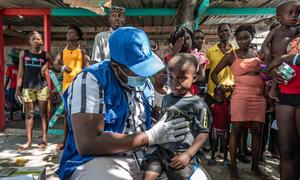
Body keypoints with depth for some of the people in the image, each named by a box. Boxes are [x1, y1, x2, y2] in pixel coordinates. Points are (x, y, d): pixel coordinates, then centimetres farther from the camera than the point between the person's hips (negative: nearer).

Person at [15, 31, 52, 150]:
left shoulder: (45, 55, 4)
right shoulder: (23, 54, 6)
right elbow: (20, 73, 5)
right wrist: (18, 88, 1)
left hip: (42, 87, -1)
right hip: (27, 87, 1)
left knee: (43, 114, 2)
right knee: (29, 114, 5)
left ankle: (44, 140, 7)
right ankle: (29, 141, 11)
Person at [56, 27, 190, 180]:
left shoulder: (145, 84, 8)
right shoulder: (91, 80, -17)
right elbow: (87, 144, -25)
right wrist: (151, 137, -24)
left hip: (140, 157, 6)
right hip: (97, 160, -6)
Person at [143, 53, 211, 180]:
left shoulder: (198, 104, -11)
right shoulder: (166, 99, 5)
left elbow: (203, 132, -10)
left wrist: (188, 155, -13)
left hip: (181, 154, -4)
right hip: (161, 150, 4)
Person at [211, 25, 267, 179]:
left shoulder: (258, 54, 13)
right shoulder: (232, 56, 2)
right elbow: (214, 73, 5)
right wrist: (221, 87, -5)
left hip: (259, 97, 5)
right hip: (240, 96, -4)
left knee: (257, 131, 6)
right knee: (236, 130, -5)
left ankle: (255, 166, 19)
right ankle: (233, 167, 4)